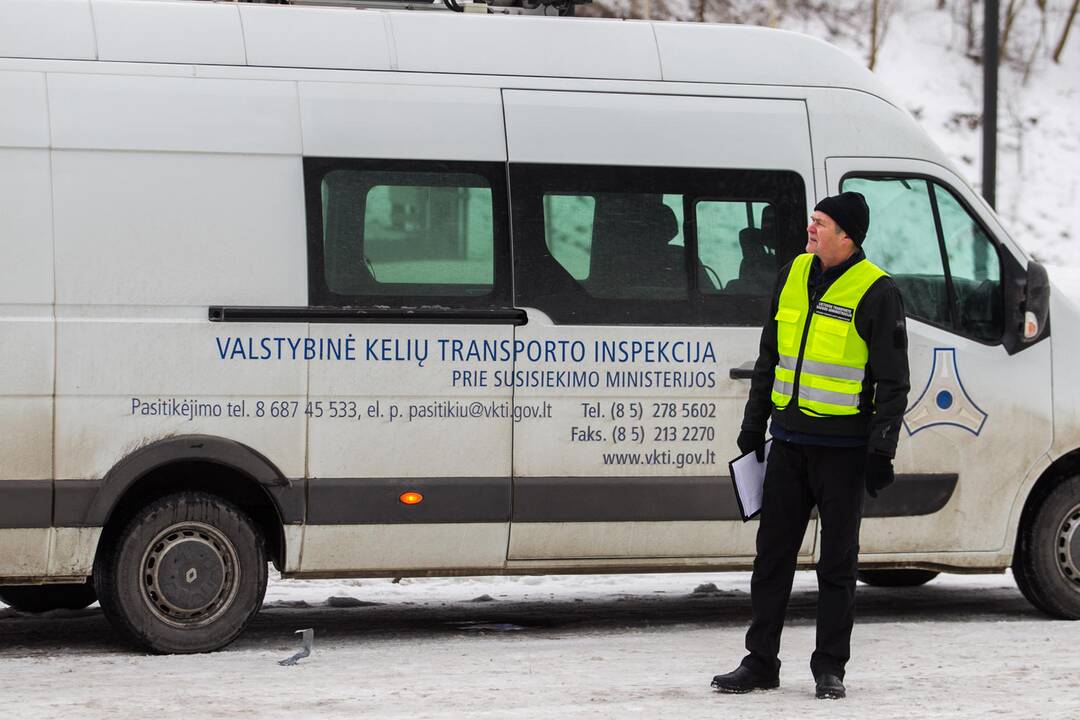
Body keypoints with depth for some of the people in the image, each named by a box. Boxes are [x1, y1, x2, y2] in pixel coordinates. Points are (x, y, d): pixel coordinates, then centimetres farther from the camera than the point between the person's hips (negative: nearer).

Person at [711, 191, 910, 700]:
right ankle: (760, 662, 12)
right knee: (772, 553, 7)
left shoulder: (876, 292, -9)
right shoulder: (793, 275, 9)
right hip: (787, 441, 6)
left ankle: (830, 667, 10)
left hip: (843, 448, -6)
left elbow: (893, 381, -8)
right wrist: (753, 426, 17)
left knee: (837, 562, 2)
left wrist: (881, 449, -12)